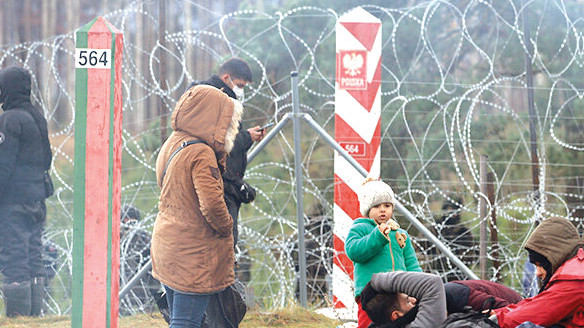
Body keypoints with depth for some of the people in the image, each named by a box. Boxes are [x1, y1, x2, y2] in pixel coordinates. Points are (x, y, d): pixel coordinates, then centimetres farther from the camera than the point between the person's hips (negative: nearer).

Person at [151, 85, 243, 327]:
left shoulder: (172, 144, 10)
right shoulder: (200, 153, -18)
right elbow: (212, 204, -26)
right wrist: (226, 228, -7)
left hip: (166, 247, 9)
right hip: (193, 253, -9)